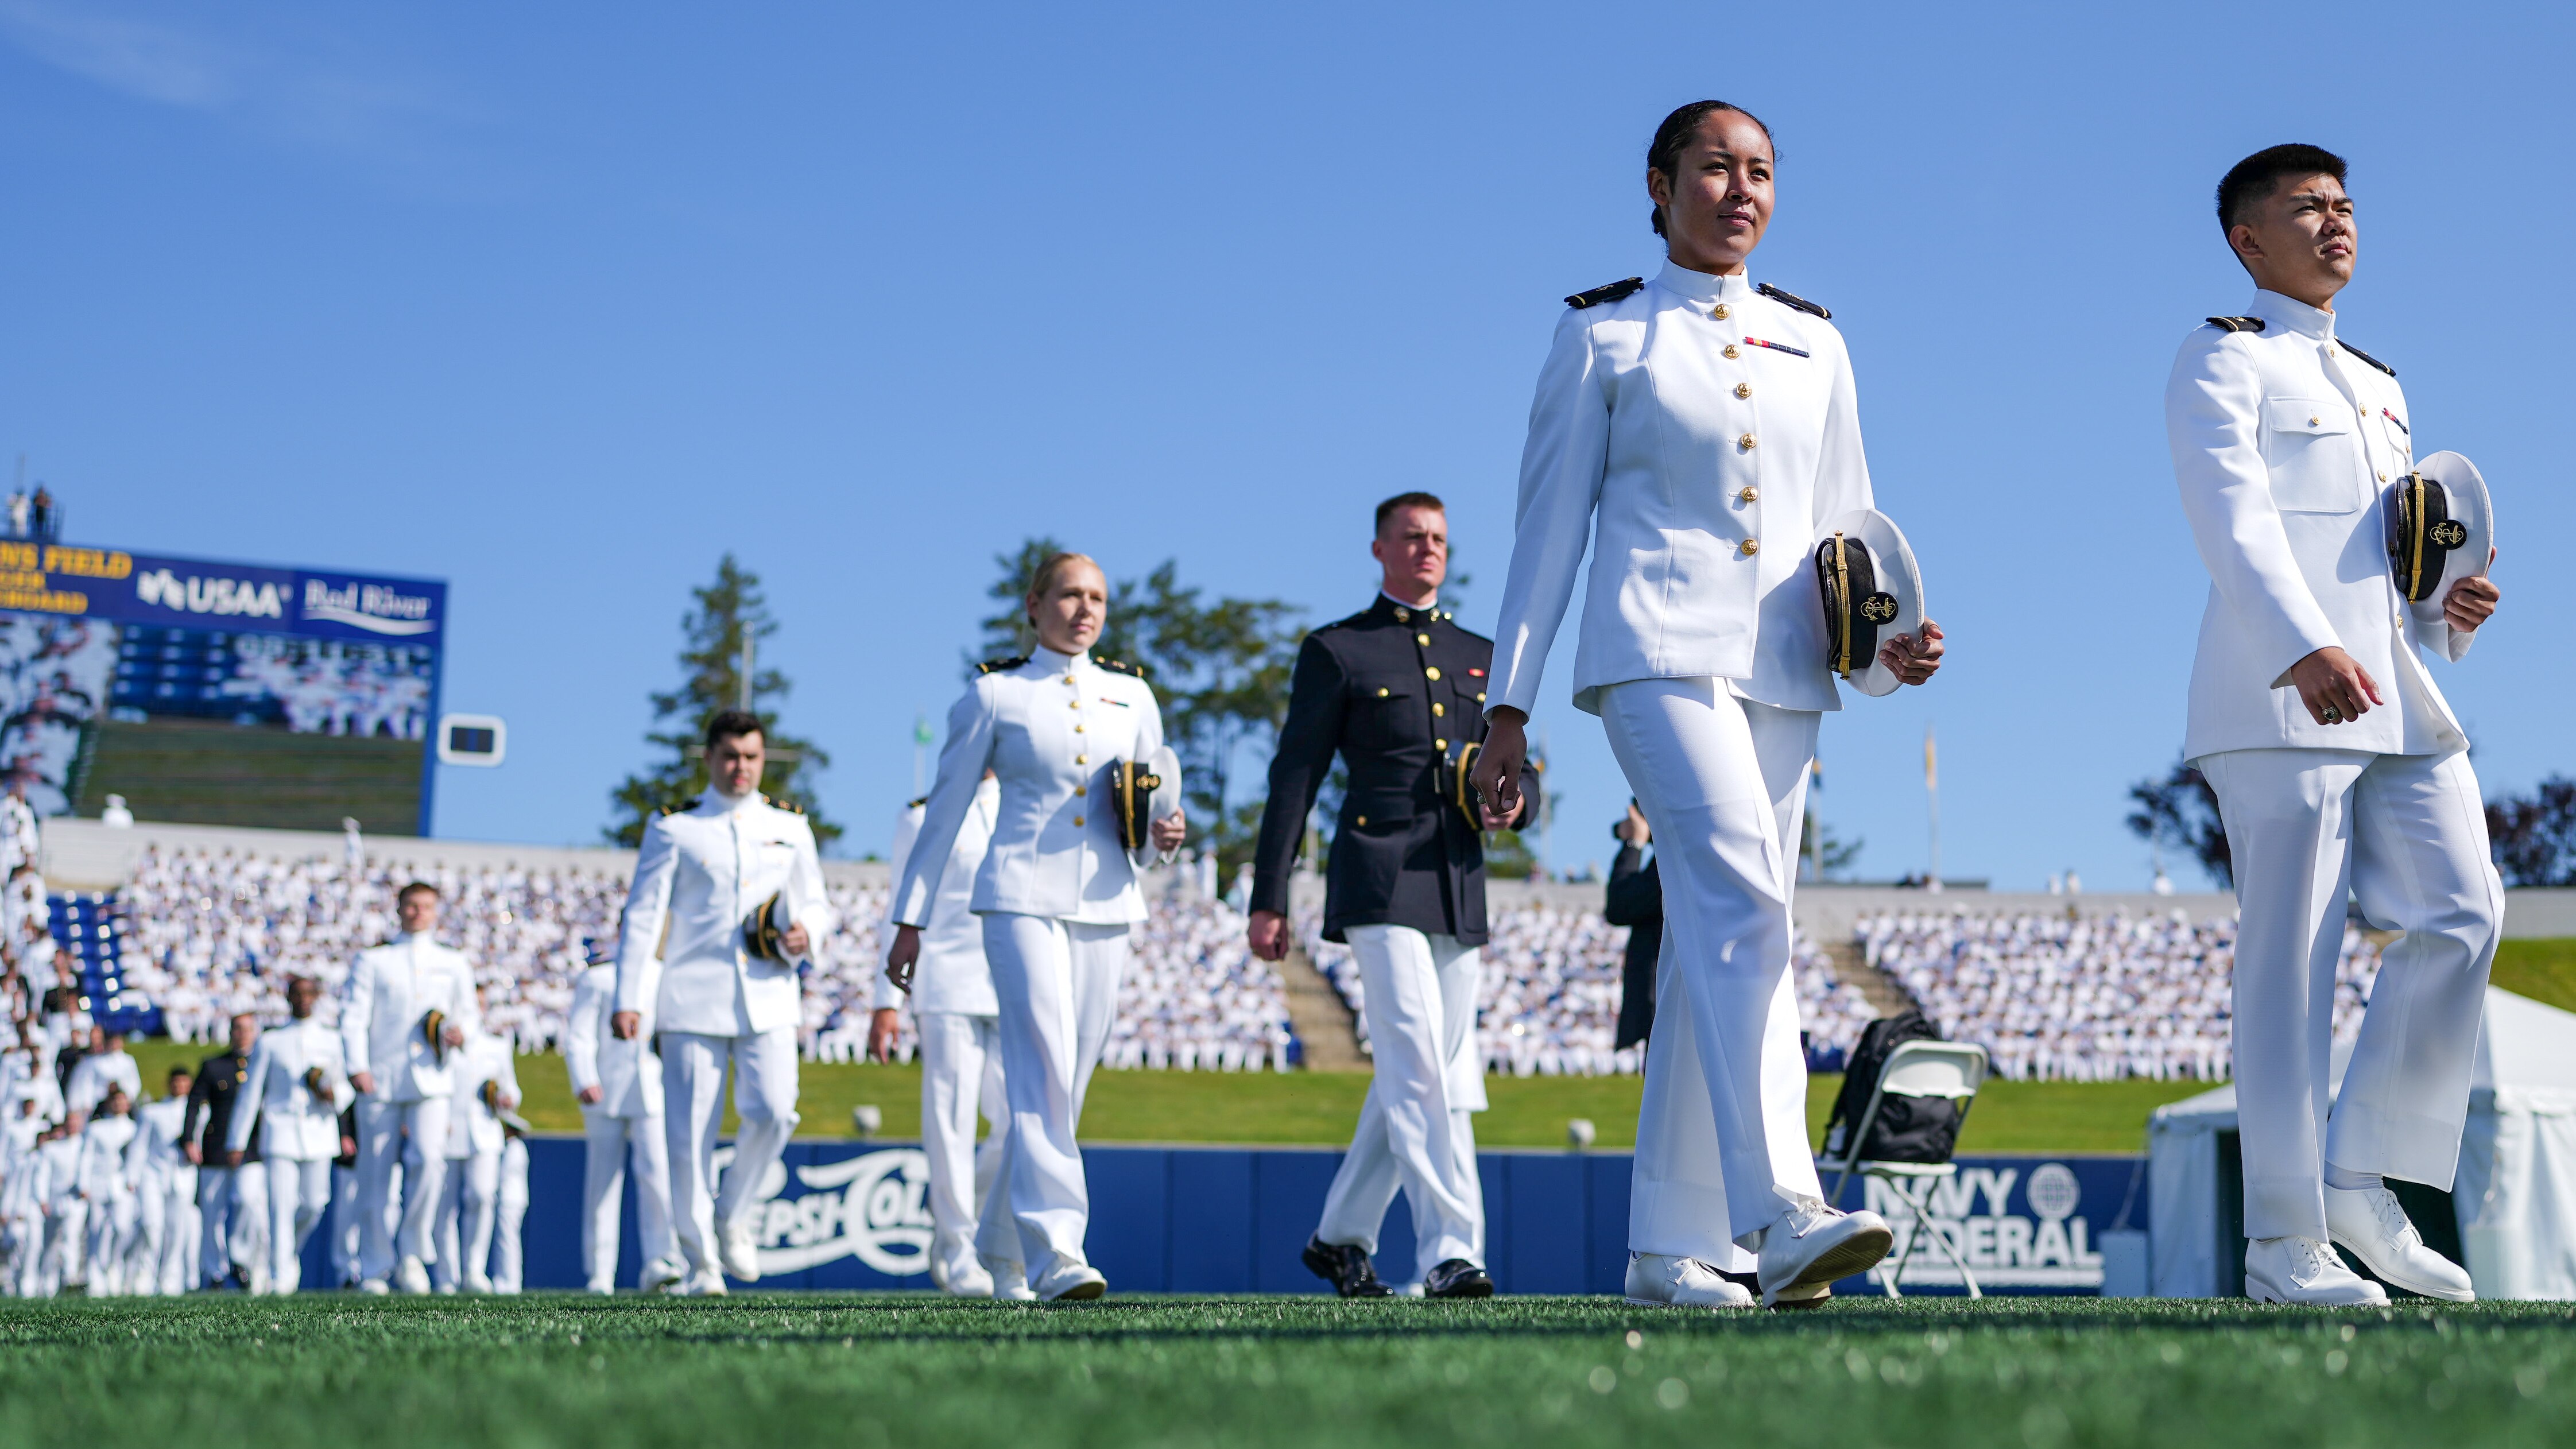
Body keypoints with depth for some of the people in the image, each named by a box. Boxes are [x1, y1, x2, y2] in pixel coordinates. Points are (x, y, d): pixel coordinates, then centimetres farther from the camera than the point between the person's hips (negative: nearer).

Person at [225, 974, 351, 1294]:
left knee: (314, 1203, -3)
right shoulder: (270, 1042, 9)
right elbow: (250, 1093, 8)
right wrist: (236, 1142, 4)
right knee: (281, 1205, -10)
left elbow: (348, 1088, 15)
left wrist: (335, 1094, -11)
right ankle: (280, 1277, -8)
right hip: (280, 1131, -1)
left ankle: (290, 1253, 25)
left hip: (319, 1130, 1)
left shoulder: (332, 1040, 12)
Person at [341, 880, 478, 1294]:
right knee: (376, 1176, 0)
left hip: (431, 1079, 1)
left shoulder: (454, 962, 19)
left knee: (430, 1159, -21)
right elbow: (353, 1016, 3)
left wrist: (461, 1030, -4)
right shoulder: (373, 960, 13)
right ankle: (375, 1271, 8)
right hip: (381, 1081, 0)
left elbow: (469, 1013, 21)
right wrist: (357, 1066, -12)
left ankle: (412, 1254, -7)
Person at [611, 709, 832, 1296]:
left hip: (767, 996, 2)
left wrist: (805, 933, -7)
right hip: (694, 999, -1)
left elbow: (816, 906, 17)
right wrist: (627, 1000, -6)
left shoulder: (790, 825, 14)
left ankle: (733, 1214, 10)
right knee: (690, 1134, -3)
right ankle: (701, 1260, 10)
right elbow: (642, 915, 2)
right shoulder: (673, 826, 6)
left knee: (773, 1112, -16)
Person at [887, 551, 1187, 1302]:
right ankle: (1055, 1251, -20)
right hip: (1022, 898, -4)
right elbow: (944, 811, 6)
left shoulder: (1131, 693, 13)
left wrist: (1167, 832, -4)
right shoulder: (994, 693, 4)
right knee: (1044, 1066, -17)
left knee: (1068, 1079, 5)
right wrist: (909, 920, 3)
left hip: (1106, 904, 4)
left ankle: (1000, 1246, 18)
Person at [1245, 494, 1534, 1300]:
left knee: (1410, 1079, 8)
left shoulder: (1482, 657, 20)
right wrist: (1268, 899, -3)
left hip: (1460, 890, 5)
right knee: (1420, 1067, -16)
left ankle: (1341, 1237, 22)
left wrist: (1510, 803, -3)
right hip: (1379, 881, -5)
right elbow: (1295, 778, 3)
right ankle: (1450, 1253, -18)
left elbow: (1518, 770, 23)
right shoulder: (1335, 651, 6)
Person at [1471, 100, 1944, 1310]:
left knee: (1714, 936, 4)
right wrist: (1507, 706, 2)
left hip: (1781, 670, 5)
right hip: (1658, 652, -4)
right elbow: (1550, 526, 6)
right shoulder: (1602, 336, 8)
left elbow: (1846, 523, 19)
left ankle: (1669, 1246, 10)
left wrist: (1889, 638, -1)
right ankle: (1780, 1213, -36)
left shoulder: (1812, 343, 18)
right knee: (1739, 897, -25)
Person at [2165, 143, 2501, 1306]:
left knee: (2463, 914, -6)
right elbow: (2232, 514, -14)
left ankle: (2363, 1178, 5)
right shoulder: (2222, 360, 3)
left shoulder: (2379, 386, 27)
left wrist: (2454, 604, 3)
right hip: (2282, 694, -7)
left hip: (2397, 697, 7)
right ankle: (2284, 1242, -4)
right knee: (2291, 955, -7)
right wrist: (2305, 647, -29)